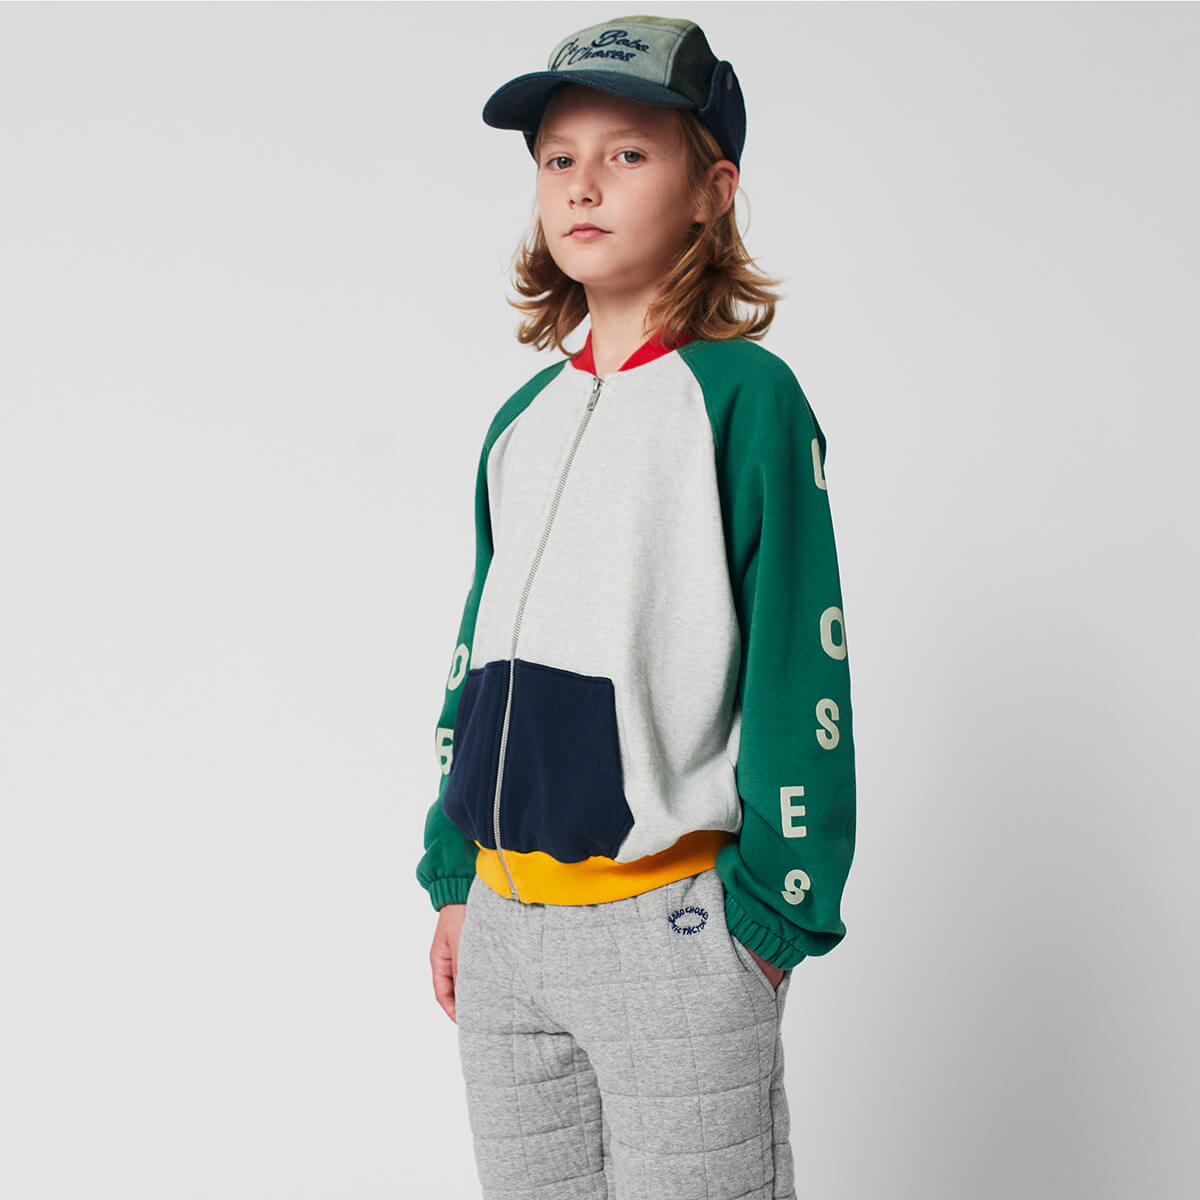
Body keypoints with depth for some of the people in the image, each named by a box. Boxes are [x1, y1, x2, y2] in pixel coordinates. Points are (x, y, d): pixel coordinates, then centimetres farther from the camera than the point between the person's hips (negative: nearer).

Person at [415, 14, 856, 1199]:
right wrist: (454, 879, 15)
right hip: (502, 923, 6)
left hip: (671, 923, -6)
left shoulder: (744, 395, -8)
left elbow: (800, 668, -9)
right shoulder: (521, 420, 11)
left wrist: (774, 910, -9)